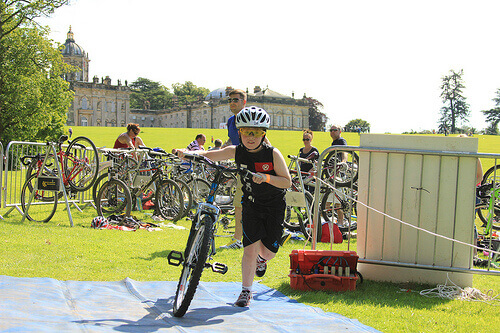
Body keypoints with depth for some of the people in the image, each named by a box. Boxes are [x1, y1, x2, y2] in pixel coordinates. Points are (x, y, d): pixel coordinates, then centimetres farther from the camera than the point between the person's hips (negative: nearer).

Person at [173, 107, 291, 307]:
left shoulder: (273, 154, -14)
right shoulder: (236, 152, -7)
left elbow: (287, 182, -13)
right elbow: (208, 155, -8)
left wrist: (266, 178, -29)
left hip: (274, 207, -1)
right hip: (251, 206, 1)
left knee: (268, 251, 0)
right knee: (250, 249, -11)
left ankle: (261, 257, 39)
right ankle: (246, 292, 1)